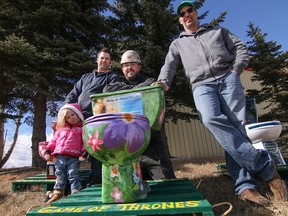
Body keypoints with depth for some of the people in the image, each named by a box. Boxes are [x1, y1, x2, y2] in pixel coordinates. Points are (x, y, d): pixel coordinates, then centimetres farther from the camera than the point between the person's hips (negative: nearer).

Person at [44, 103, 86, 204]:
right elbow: (54, 140, 25)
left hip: (74, 157, -4)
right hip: (60, 156, 4)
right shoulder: (61, 129, 23)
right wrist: (49, 148, 12)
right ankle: (58, 192, 17)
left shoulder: (82, 128, 9)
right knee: (60, 175, 8)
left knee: (73, 175, -8)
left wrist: (84, 150, -12)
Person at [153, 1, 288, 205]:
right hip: (202, 85, -1)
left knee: (236, 125, -14)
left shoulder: (218, 30, 27)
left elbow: (241, 47, 20)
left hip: (228, 78, 1)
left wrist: (236, 69, 1)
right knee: (211, 119, -31)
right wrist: (164, 81, -12)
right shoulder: (178, 43, 26)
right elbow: (169, 66, 10)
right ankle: (264, 164, -24)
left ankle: (245, 185, -11)